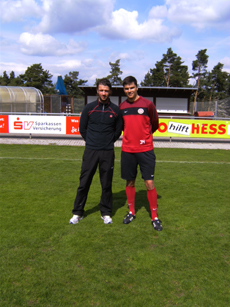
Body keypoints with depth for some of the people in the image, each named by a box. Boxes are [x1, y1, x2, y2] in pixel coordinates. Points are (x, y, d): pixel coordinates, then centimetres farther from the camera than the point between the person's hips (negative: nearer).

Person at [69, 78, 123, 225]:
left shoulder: (115, 110, 3)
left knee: (107, 184, 7)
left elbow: (118, 130, 13)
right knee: (84, 182, 3)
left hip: (108, 152, 0)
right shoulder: (89, 108, 2)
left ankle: (106, 213, 21)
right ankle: (78, 213, 16)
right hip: (90, 151, 0)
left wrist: (109, 142, 11)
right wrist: (91, 141, 12)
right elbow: (82, 128, 11)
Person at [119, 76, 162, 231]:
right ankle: (131, 212, 28)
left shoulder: (147, 104, -3)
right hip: (127, 150, 3)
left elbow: (154, 125, 7)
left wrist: (145, 136, 9)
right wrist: (130, 136, 11)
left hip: (146, 150, -3)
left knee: (149, 183, -3)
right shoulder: (122, 106, 6)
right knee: (130, 182, 11)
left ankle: (155, 217, 11)